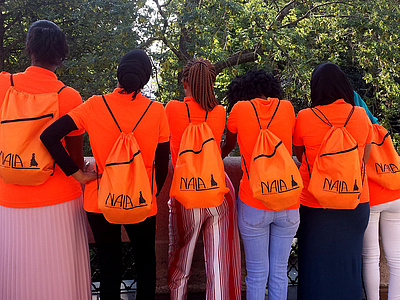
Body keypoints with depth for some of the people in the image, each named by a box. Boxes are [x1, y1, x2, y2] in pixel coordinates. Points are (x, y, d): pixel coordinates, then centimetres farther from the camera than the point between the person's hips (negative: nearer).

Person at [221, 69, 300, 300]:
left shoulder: (240, 108, -1)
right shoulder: (287, 108, 4)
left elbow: (229, 145, 15)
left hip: (253, 205, -2)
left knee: (257, 272, 9)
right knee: (279, 272, 14)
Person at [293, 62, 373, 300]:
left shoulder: (305, 118, -11)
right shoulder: (361, 115, -4)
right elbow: (364, 158, 5)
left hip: (314, 203, -2)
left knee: (316, 264, 12)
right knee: (348, 262, 16)